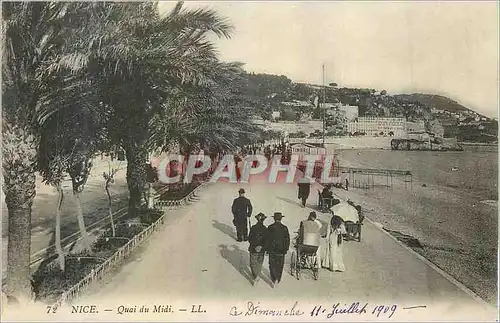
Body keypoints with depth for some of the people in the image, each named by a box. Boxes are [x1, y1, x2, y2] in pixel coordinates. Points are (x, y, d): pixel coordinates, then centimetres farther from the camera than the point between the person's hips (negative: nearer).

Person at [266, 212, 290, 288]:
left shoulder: (270, 227, -10)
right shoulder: (284, 228, -7)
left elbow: (267, 239, -6)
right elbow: (287, 240, -1)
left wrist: (267, 249, 4)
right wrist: (286, 249, 10)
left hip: (272, 250, -1)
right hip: (281, 250, 1)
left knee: (272, 265, 11)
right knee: (279, 265, 16)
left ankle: (274, 279, -1)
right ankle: (278, 279, 24)